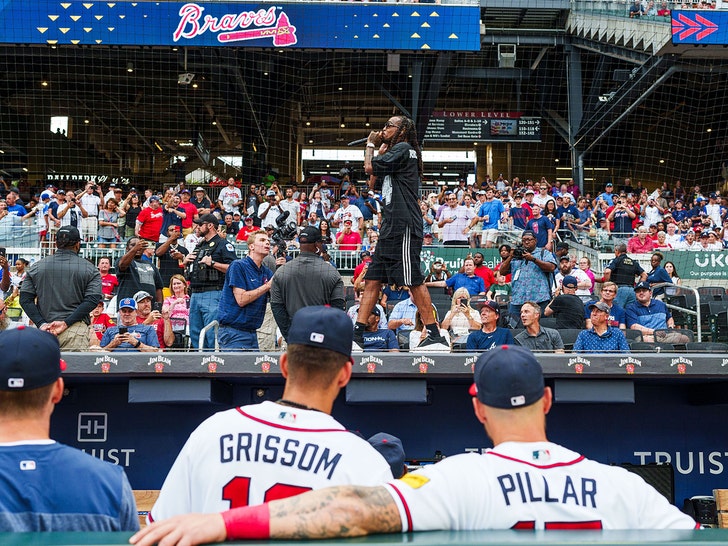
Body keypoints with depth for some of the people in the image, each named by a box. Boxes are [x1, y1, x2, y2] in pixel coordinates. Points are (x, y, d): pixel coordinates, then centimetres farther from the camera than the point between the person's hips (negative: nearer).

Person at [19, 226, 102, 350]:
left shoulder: (36, 267, 12)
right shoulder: (89, 268, 5)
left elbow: (25, 299, 5)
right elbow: (92, 300, -6)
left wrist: (41, 324, -2)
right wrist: (66, 323, -9)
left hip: (44, 331, 2)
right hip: (76, 329, -2)